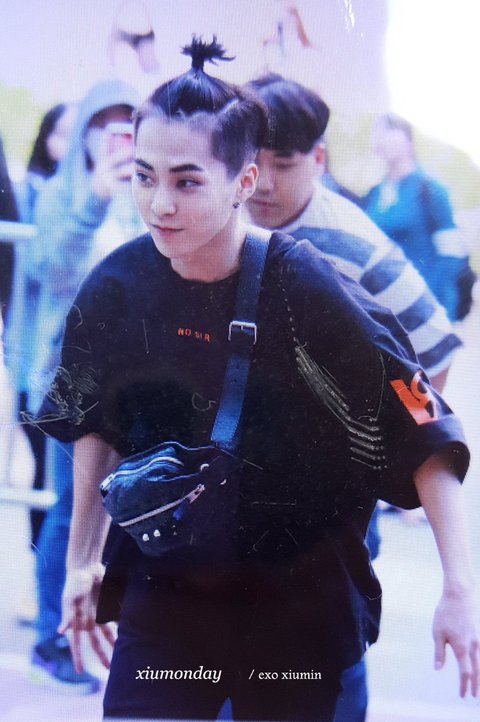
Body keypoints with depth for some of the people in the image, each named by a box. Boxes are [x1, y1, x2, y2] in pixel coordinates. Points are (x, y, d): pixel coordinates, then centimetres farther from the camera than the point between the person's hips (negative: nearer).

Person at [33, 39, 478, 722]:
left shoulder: (304, 288, -18)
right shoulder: (118, 286, -7)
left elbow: (425, 435, -16)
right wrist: (82, 563, 14)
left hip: (298, 607, -2)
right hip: (163, 589, 2)